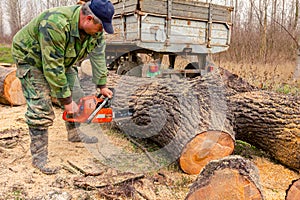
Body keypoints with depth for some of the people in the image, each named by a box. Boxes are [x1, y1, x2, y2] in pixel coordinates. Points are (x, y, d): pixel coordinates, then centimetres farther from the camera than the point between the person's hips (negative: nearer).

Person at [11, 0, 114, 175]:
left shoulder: (95, 29, -17)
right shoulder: (56, 25, -41)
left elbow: (98, 56, -4)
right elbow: (52, 68, -37)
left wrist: (102, 86, -2)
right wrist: (66, 100, -29)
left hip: (63, 60, 8)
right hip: (31, 58, -7)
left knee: (76, 96, 8)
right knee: (41, 107, -15)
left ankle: (75, 134, 28)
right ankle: (39, 156, -6)